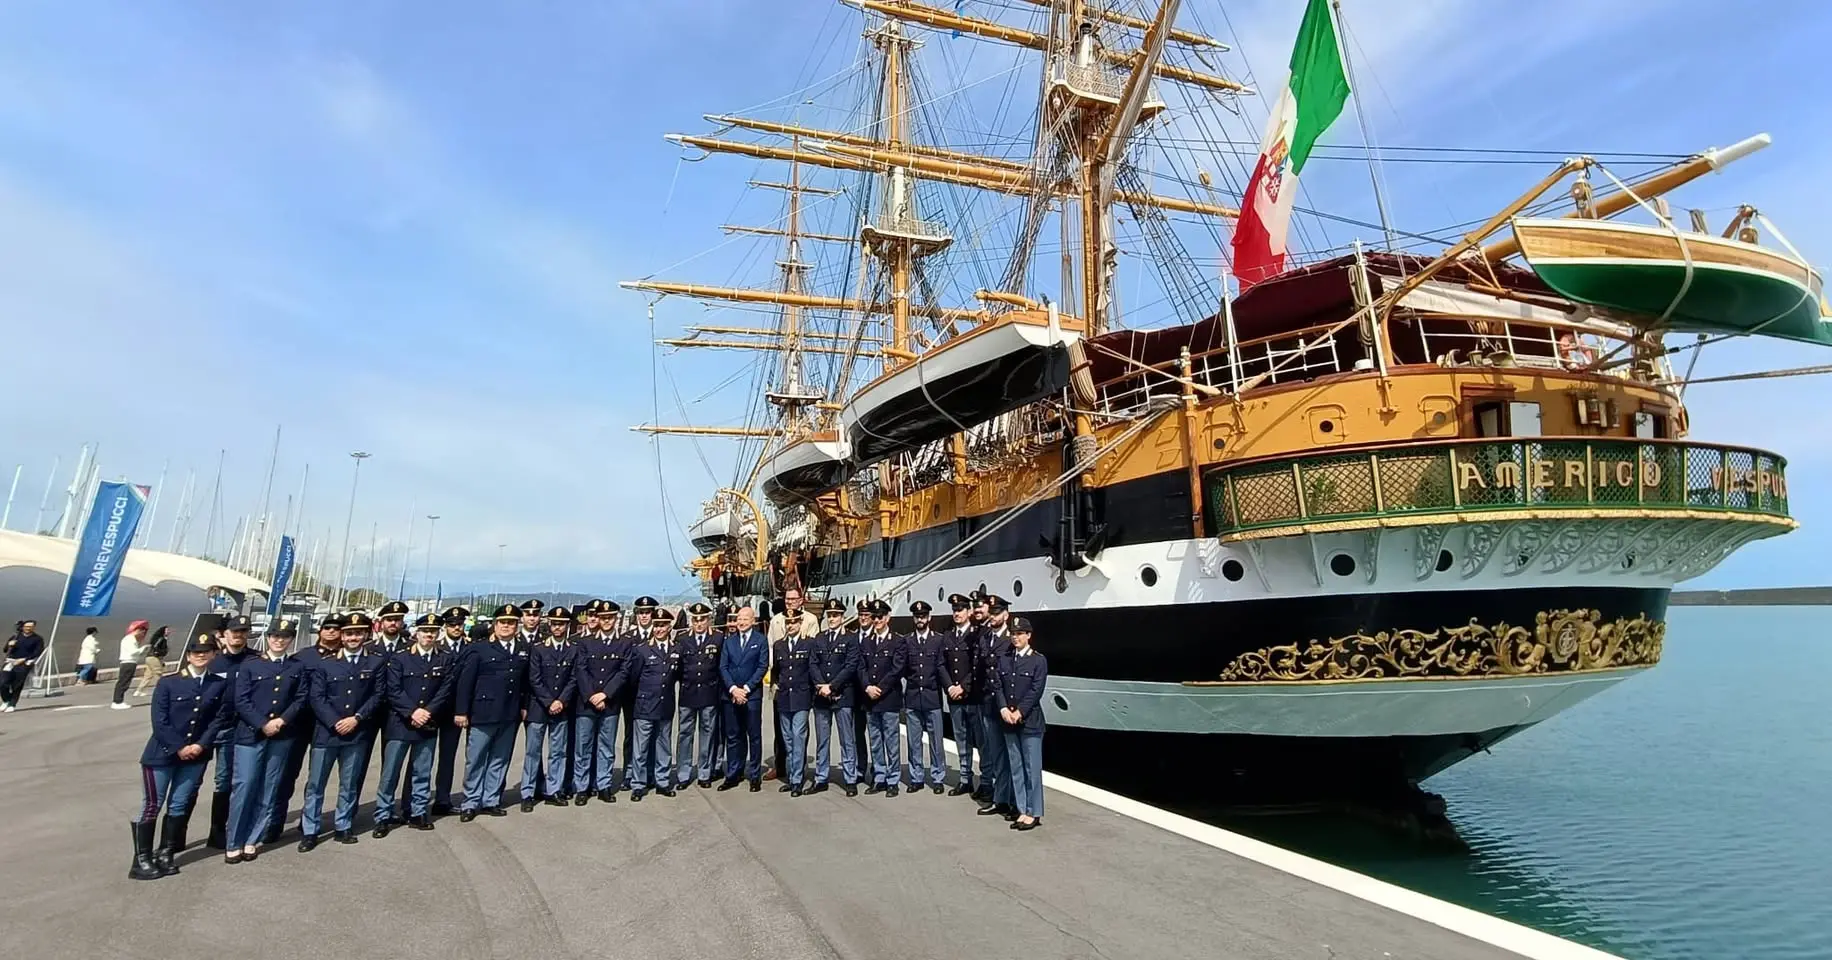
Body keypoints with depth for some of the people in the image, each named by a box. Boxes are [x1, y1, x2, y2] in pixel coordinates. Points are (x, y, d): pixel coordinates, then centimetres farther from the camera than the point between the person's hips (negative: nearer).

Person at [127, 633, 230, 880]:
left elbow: (220, 718, 0)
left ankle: (166, 853, 21)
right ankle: (142, 859, 12)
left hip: (196, 755, 3)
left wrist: (201, 745, -11)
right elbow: (159, 722, -10)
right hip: (162, 754, -2)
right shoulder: (168, 683, -8)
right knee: (152, 806, 3)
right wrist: (179, 748, -13)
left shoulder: (220, 684, 0)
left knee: (179, 806, 9)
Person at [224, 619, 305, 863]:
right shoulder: (250, 665, 3)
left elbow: (301, 699, 5)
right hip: (250, 734, -2)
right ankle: (234, 844, 8)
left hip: (282, 737, 2)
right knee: (243, 787, -3)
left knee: (268, 790, 5)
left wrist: (283, 720, -11)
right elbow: (240, 700, -4)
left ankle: (251, 840, 15)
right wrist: (263, 724, -13)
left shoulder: (298, 667, 10)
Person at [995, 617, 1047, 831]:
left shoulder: (1038, 660, -3)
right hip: (1008, 721, 5)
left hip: (1029, 721, -4)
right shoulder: (1003, 658, 10)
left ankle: (1033, 812, 8)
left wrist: (1019, 712, -14)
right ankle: (1020, 808, 19)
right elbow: (998, 685, 5)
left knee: (1032, 768, 0)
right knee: (1015, 767, 10)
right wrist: (1004, 709, -9)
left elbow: (1036, 690, -10)